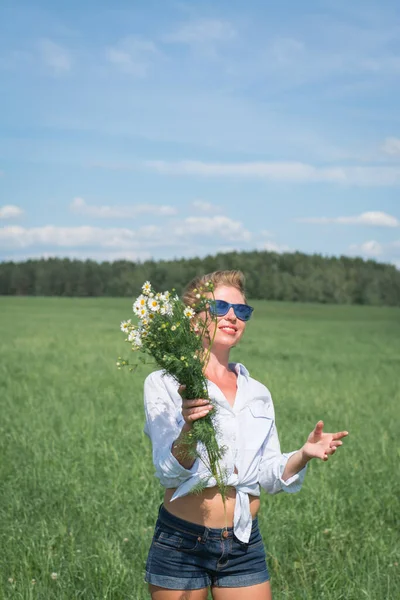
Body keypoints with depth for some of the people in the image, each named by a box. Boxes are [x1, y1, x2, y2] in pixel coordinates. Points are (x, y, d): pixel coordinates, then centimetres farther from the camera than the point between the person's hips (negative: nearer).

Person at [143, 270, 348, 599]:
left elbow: (269, 476, 8)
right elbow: (169, 472, -14)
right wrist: (188, 429, -33)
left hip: (245, 545, 4)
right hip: (182, 544, -4)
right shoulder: (164, 384, -4)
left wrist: (302, 456, -10)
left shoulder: (257, 393, 10)